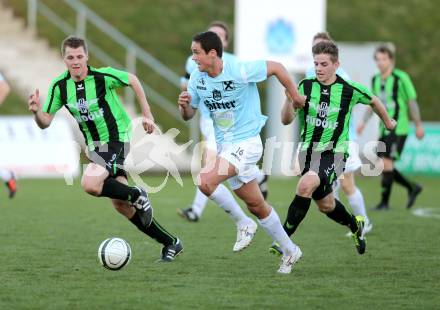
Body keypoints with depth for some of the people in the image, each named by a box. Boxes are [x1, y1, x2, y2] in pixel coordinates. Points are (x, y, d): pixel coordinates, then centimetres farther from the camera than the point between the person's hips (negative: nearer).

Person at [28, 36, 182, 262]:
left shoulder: (103, 76, -18)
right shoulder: (59, 86, -6)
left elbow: (132, 80, 1)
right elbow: (45, 122, -4)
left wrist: (147, 115, 4)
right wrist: (36, 111, -27)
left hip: (117, 139, -6)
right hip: (95, 146, 6)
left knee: (90, 184, -30)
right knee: (120, 205, 4)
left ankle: (137, 195, -3)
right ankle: (170, 243, 17)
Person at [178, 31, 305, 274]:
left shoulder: (239, 71, -20)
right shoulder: (197, 78, -1)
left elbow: (275, 67, -9)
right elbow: (188, 116, 9)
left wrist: (295, 96, 0)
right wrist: (184, 105, -14)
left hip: (246, 142, -7)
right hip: (224, 145, 7)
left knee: (205, 181, -26)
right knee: (256, 205, 13)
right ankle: (290, 251, 27)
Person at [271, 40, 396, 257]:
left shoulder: (349, 90, -8)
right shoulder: (306, 86, -4)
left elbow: (373, 100, 14)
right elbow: (286, 120, -8)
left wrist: (387, 122, 28)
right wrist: (289, 99, -27)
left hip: (334, 152, -4)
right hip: (308, 151, 4)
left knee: (306, 185, -31)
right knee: (325, 205, 17)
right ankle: (355, 225, 48)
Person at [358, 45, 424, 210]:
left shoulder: (401, 78, -10)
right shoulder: (376, 80, 8)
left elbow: (412, 102, -5)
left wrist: (418, 125, -2)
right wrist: (363, 122, 5)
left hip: (398, 129, -7)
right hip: (384, 129, 7)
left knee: (386, 162, -14)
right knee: (383, 166, 6)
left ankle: (385, 202, -7)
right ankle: (412, 187, 24)